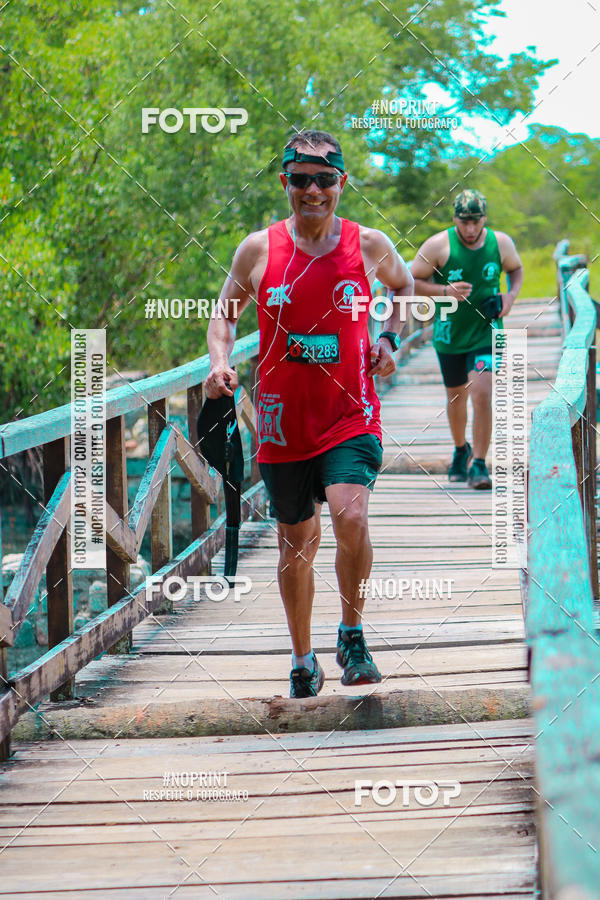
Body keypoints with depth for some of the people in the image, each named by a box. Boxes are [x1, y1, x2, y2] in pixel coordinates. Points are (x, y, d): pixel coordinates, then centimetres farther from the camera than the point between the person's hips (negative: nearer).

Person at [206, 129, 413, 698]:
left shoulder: (370, 245, -1)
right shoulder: (259, 250, -2)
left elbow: (405, 287, 20)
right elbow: (225, 314, 11)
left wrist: (389, 340, 5)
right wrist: (219, 363, -8)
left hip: (351, 416, -1)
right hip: (284, 420, 1)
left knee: (350, 515, -25)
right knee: (297, 542, 10)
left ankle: (353, 635, -3)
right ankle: (303, 663, 30)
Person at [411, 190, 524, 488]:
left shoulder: (500, 243, -5)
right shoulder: (438, 246, -12)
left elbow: (516, 268, 16)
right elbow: (411, 281, -7)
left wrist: (511, 295, -4)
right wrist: (445, 291, -22)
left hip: (486, 332, -1)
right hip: (449, 335, 1)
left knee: (481, 394, -17)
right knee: (455, 396, 15)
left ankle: (479, 464, -9)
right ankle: (461, 450, 43)